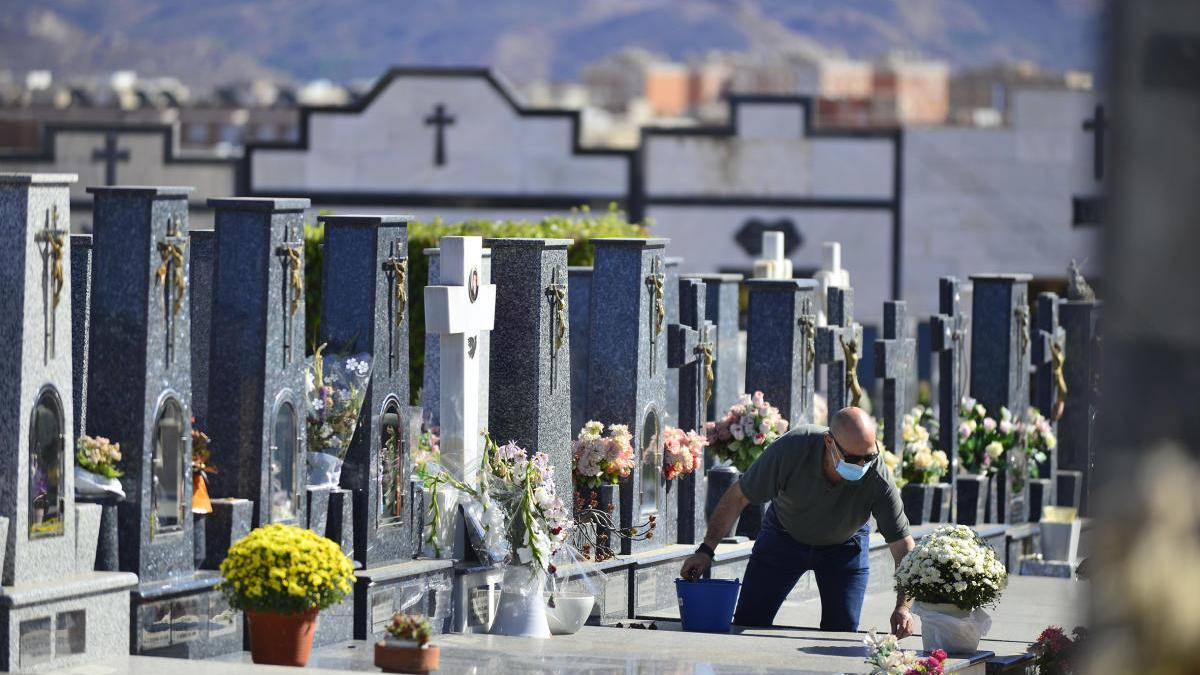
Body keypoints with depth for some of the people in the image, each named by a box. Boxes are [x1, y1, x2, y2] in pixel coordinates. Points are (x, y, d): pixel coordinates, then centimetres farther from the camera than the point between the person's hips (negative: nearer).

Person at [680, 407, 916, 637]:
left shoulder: (878, 478, -34)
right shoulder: (790, 449, -35)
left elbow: (903, 545, -29)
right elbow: (738, 497, -21)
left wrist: (903, 606, -43)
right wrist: (706, 549, -22)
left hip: (845, 546, 0)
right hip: (784, 534, 0)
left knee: (842, 632, -11)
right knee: (748, 623, -2)